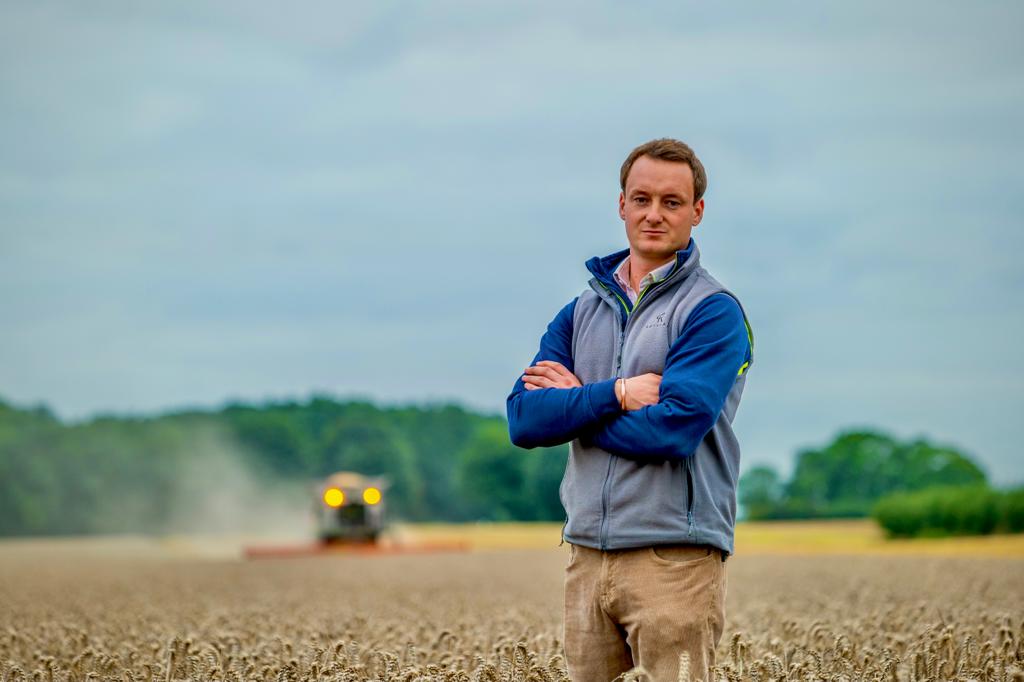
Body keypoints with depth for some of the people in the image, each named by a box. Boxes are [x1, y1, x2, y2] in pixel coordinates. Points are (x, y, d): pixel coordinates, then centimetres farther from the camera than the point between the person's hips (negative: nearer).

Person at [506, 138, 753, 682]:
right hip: (587, 556, 5)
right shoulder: (581, 311, 14)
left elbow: (673, 428, -17)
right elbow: (523, 419, 2)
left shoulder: (713, 311, -4)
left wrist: (574, 403, -4)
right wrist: (616, 393, -12)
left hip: (674, 557, -5)